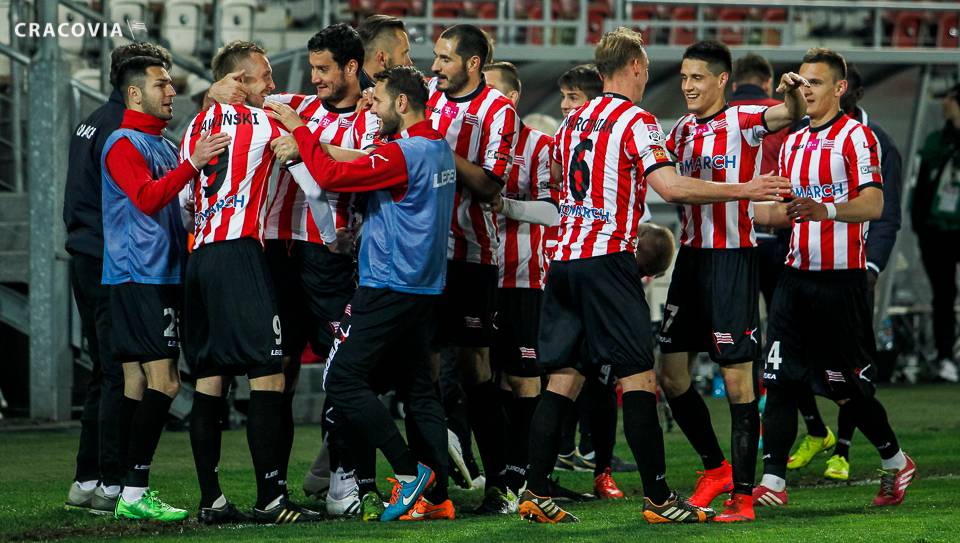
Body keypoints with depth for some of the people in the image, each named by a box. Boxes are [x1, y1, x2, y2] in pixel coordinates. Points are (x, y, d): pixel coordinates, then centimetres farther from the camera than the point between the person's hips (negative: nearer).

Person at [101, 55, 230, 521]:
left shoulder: (163, 145, 20)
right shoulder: (124, 144, -8)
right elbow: (147, 198, -22)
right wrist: (192, 164, -29)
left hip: (161, 277, 10)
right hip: (139, 276, -10)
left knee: (137, 385, 7)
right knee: (163, 382, -15)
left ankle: (130, 490, 7)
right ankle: (134, 493, -18)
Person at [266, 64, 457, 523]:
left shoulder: (402, 155, -18)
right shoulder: (439, 149, 11)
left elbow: (330, 175, -18)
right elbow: (369, 167, 19)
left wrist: (299, 129, -7)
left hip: (389, 286, -9)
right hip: (424, 286, 9)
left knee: (343, 380, -5)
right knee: (419, 388, 10)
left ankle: (409, 471, -8)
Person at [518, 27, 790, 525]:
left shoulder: (574, 121, 15)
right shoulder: (634, 121, -7)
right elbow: (671, 186, -18)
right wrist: (743, 191, -14)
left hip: (564, 259, 7)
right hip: (608, 257, -7)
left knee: (562, 380, 8)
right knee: (637, 377, -5)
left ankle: (535, 494, 4)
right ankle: (657, 498, -6)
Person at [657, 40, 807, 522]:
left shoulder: (742, 122, -8)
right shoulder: (683, 129, 12)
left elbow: (790, 116, -26)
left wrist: (793, 94, -46)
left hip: (733, 260, -7)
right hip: (690, 257, 7)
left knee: (737, 381, -6)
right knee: (672, 374, 9)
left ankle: (742, 495, -1)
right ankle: (716, 468, 26)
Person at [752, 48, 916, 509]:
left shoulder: (856, 136, -8)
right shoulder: (793, 143, 17)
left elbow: (873, 204, -20)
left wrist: (826, 210, -37)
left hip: (841, 280, -6)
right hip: (797, 276, 6)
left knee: (847, 388, 3)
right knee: (780, 381, -6)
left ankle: (895, 462, 24)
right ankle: (772, 483, -8)